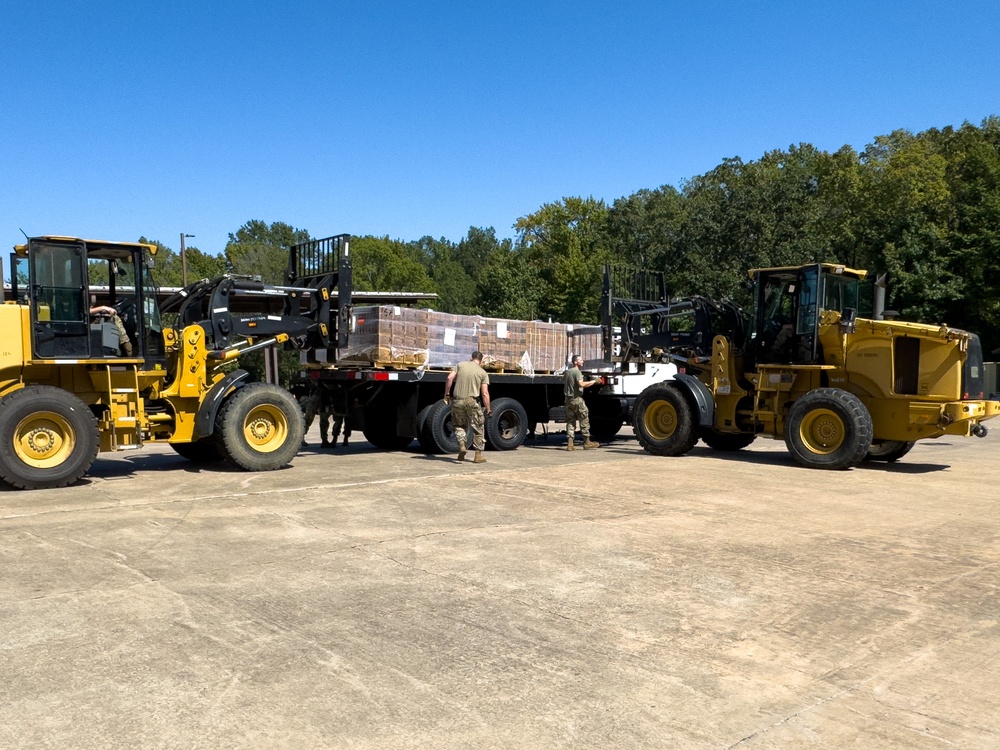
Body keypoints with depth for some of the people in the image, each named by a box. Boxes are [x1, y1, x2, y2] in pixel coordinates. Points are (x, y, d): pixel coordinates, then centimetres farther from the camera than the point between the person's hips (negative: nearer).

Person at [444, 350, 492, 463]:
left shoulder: (460, 365, 7)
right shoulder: (483, 373, 3)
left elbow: (449, 378, -5)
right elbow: (485, 393, -5)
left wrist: (446, 394, 4)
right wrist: (488, 409, 1)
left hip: (457, 401, 2)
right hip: (472, 401, -2)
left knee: (459, 425, 22)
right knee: (478, 428, 11)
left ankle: (461, 445, 1)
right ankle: (478, 455, 12)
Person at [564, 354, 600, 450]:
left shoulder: (567, 372, 14)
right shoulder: (577, 372, -11)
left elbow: (563, 381, 27)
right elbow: (581, 384, -25)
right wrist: (594, 381, -21)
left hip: (568, 399, 8)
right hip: (577, 399, -8)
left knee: (570, 421, 8)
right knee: (584, 420, 2)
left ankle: (569, 444, 3)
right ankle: (587, 442, 5)